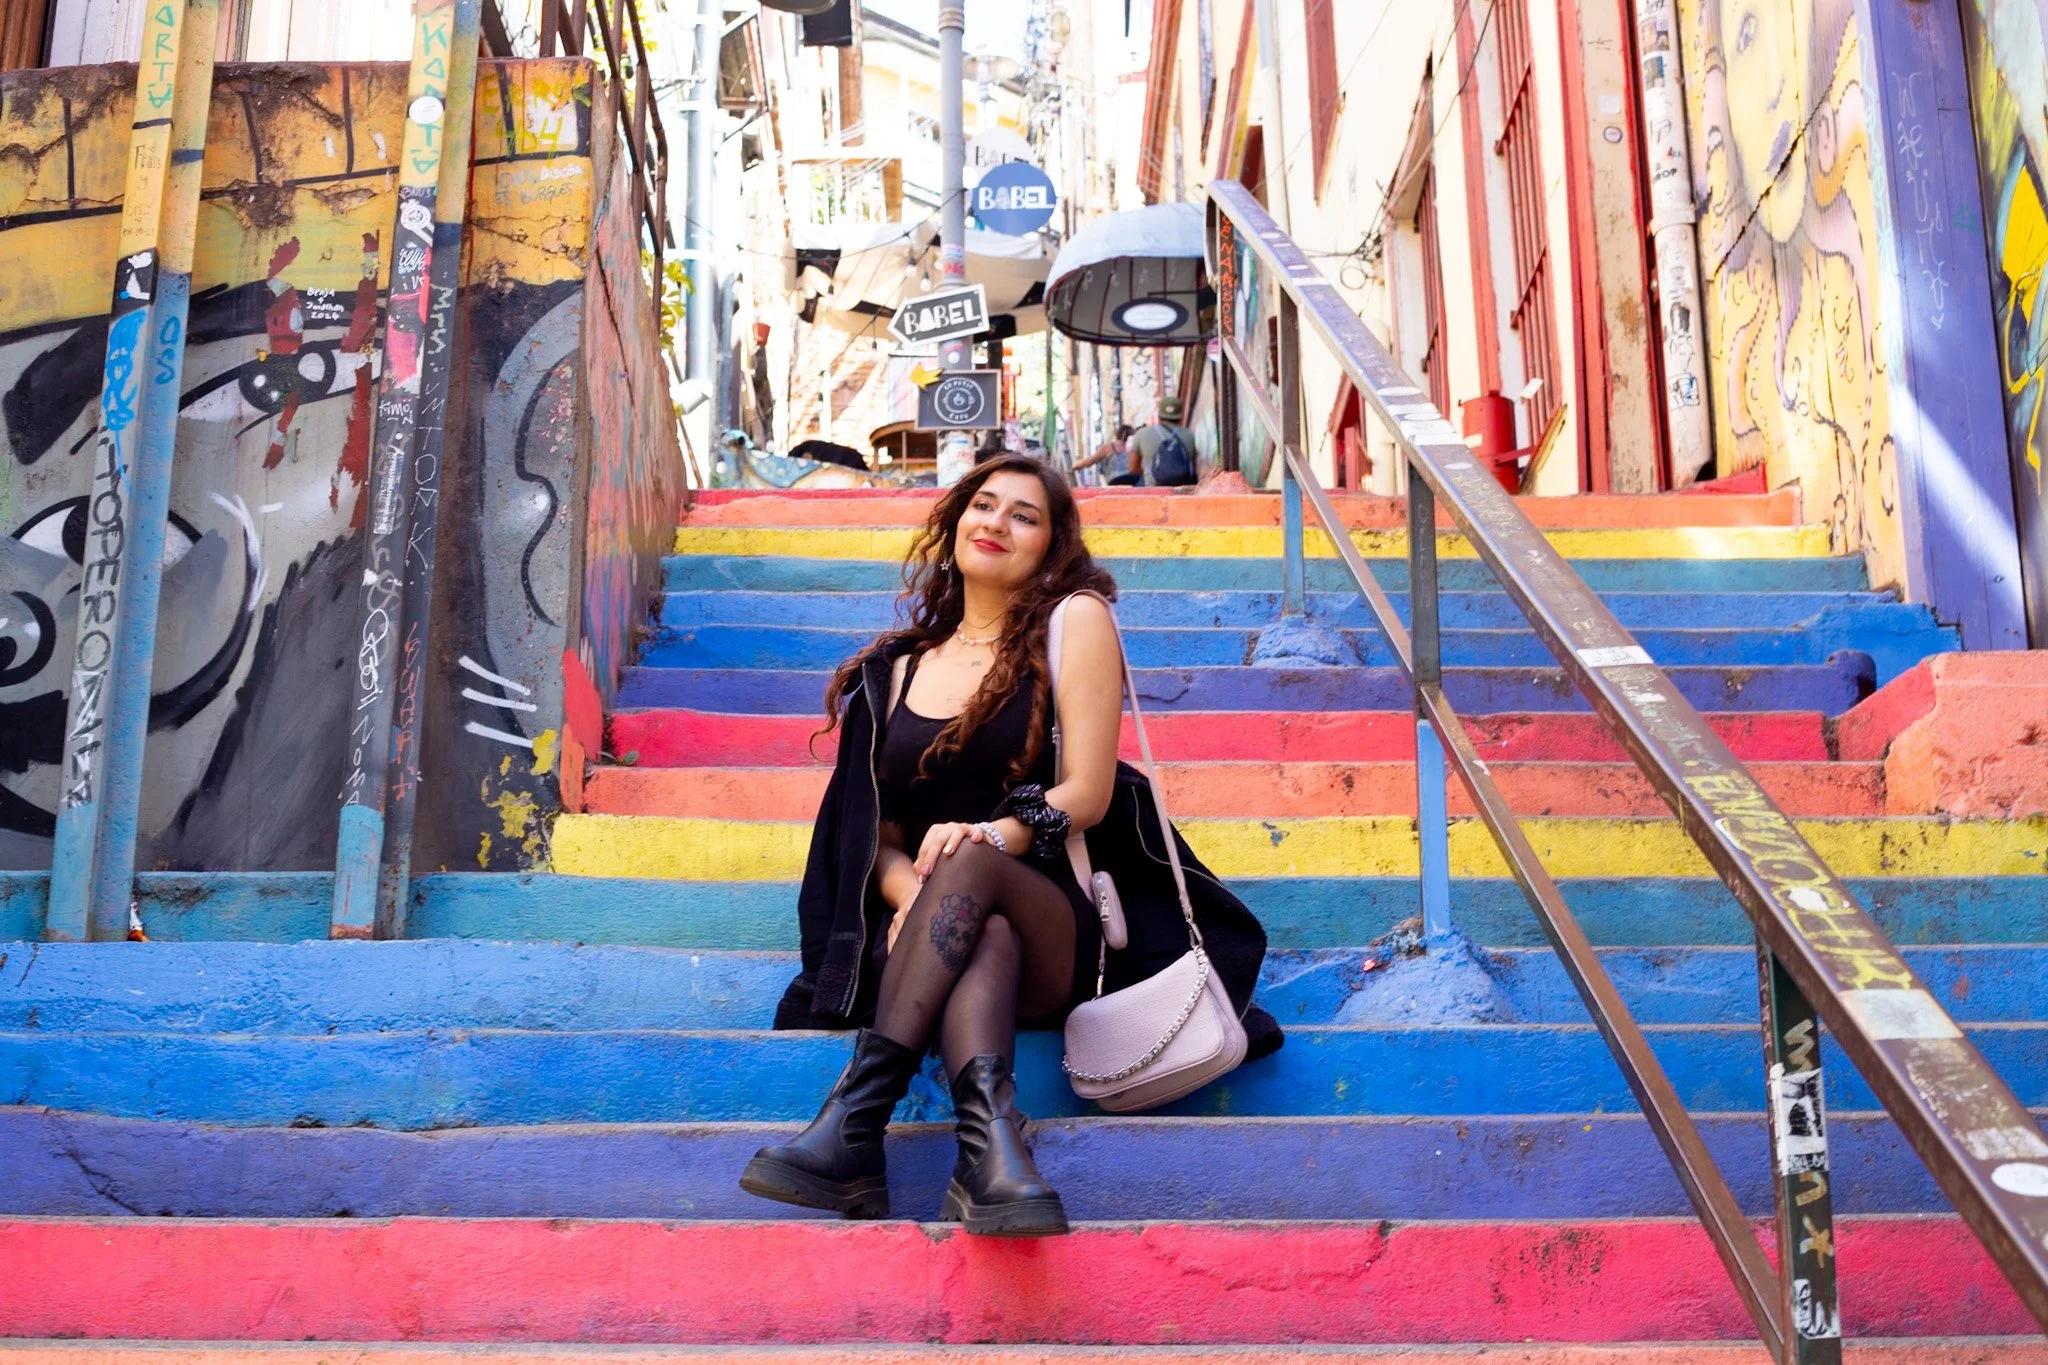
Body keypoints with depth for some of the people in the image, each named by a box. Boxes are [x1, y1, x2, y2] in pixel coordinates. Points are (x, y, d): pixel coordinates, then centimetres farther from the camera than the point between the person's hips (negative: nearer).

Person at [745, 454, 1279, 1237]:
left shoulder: (1074, 621, 10)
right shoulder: (897, 671, 20)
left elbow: (1088, 790, -1)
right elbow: (877, 830, 12)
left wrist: (997, 835, -21)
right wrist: (912, 893, -12)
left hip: (1058, 927, -2)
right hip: (929, 936, 2)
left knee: (970, 862, -37)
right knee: (986, 937, -36)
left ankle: (853, 1123, -50)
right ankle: (992, 1147, -61)